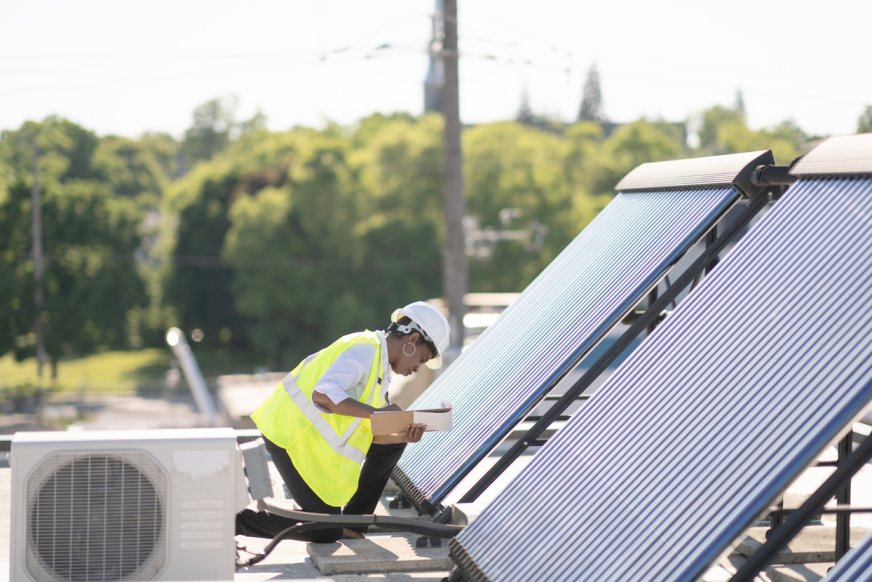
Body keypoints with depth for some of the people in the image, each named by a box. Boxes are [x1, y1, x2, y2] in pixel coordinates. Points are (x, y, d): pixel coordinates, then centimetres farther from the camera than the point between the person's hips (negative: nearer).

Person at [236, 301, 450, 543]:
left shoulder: (380, 364, 13)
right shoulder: (365, 349, -18)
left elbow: (370, 433, 6)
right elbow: (322, 395, -33)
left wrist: (403, 436, -11)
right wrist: (376, 412, -32)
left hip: (315, 432, 10)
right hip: (292, 437, -10)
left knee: (392, 444, 11)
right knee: (325, 532, -8)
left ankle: (352, 524, 13)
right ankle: (237, 522, 2)